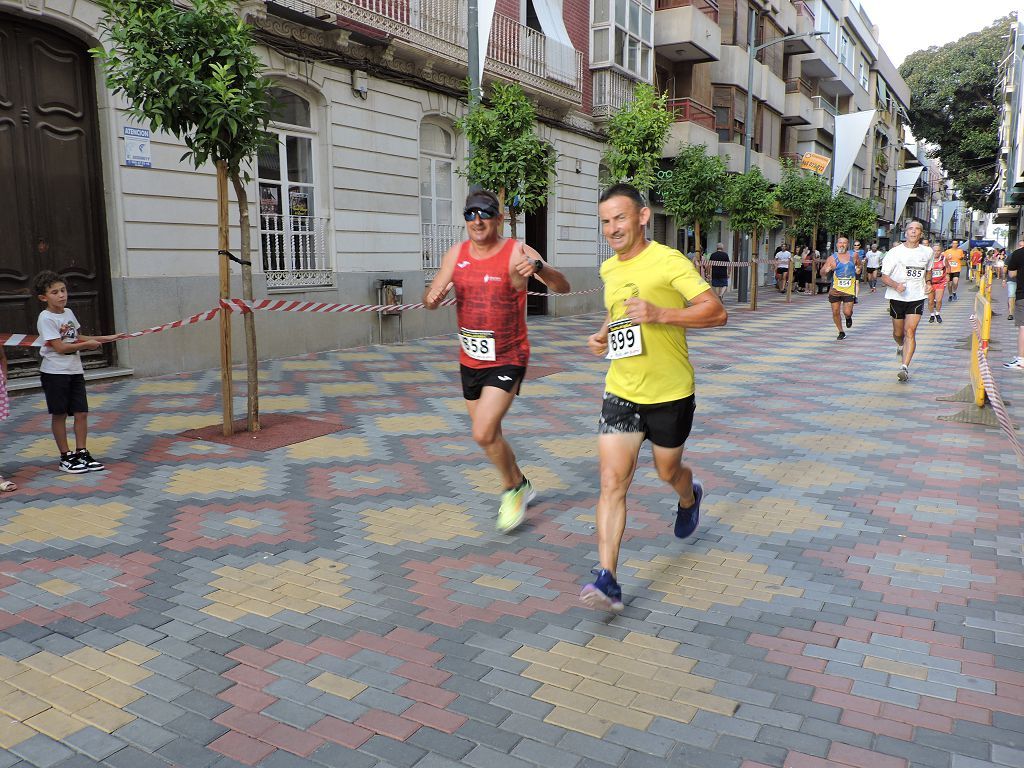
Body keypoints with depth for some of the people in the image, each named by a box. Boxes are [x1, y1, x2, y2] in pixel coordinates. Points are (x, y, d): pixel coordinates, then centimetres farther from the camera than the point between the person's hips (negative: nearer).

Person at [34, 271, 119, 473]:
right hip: (55, 372, -6)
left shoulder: (68, 313, 9)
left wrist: (106, 339, 15)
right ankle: (66, 457, 12)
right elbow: (60, 347, -18)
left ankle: (82, 453, 15)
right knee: (59, 415, 4)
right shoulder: (46, 318, -13)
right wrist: (87, 344, -11)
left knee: (81, 413, 6)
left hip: (75, 370, 6)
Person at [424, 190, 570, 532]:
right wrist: (431, 297, -19)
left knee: (483, 433, -15)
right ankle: (521, 485, 41)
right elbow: (431, 298, 6)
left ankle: (513, 489, 12)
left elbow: (562, 287, -27)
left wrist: (538, 267, -48)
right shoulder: (456, 253, 1)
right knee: (489, 435, 17)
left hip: (507, 360, -6)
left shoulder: (517, 253, -16)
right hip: (470, 360, 6)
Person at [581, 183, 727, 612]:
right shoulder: (608, 269, 7)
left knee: (668, 471, 17)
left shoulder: (669, 261, -14)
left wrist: (660, 314, -29)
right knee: (612, 481, -8)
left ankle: (689, 498, 55)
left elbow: (717, 313, -17)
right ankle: (607, 581, -7)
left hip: (670, 393, -4)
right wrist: (602, 335, 6)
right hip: (621, 392, 4)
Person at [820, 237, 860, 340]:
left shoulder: (853, 255, 3)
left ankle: (849, 318, 31)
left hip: (849, 290, 0)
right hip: (835, 290, 0)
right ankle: (841, 332, 25)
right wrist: (825, 270, -28)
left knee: (847, 312, -8)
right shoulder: (832, 258, -4)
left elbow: (859, 264, 25)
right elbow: (822, 273, -7)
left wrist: (859, 269, 5)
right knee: (835, 312, 4)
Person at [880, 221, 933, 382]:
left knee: (910, 331, -13)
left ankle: (904, 367, -17)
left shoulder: (927, 252, 7)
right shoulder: (895, 252, -3)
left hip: (917, 297, 0)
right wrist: (896, 285, -22)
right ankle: (901, 347, 48)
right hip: (897, 297, 0)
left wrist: (927, 283, 8)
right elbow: (884, 277, -4)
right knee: (898, 333, 12)